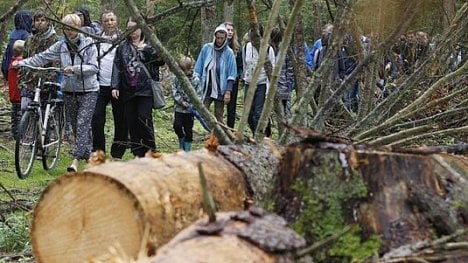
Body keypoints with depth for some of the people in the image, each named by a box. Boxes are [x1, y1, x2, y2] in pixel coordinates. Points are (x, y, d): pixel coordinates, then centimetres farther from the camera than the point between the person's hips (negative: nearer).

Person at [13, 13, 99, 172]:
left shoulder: (88, 44, -8)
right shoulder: (61, 45, 5)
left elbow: (93, 67, -16)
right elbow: (42, 57, 4)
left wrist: (75, 68, -28)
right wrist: (22, 63, -5)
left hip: (88, 90, -5)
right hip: (69, 90, 5)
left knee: (82, 124, -13)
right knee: (75, 126, 9)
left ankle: (76, 160, -17)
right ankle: (88, 156, 23)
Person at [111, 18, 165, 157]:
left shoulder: (150, 45, 8)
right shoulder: (122, 47, 15)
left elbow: (161, 61, -4)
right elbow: (117, 67, 10)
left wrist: (147, 50, -14)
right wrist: (115, 86, 0)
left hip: (146, 89, -3)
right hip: (128, 90, 3)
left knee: (144, 118, -13)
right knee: (131, 122, 3)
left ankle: (150, 150, -2)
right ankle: (137, 153, 9)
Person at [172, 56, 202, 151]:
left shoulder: (195, 79, -6)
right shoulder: (178, 78, -2)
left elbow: (199, 94, -3)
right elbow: (174, 91, 0)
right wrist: (181, 101, -11)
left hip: (190, 109, -1)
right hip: (179, 107, 1)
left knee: (188, 129, 5)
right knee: (177, 125, -12)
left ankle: (187, 149, 16)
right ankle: (182, 139, 17)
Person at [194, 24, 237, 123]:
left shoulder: (228, 52, -3)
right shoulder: (206, 48, 1)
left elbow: (231, 74, -3)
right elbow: (198, 68, 8)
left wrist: (228, 91, -9)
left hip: (220, 90, -2)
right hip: (206, 88, 2)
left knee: (218, 117, 4)